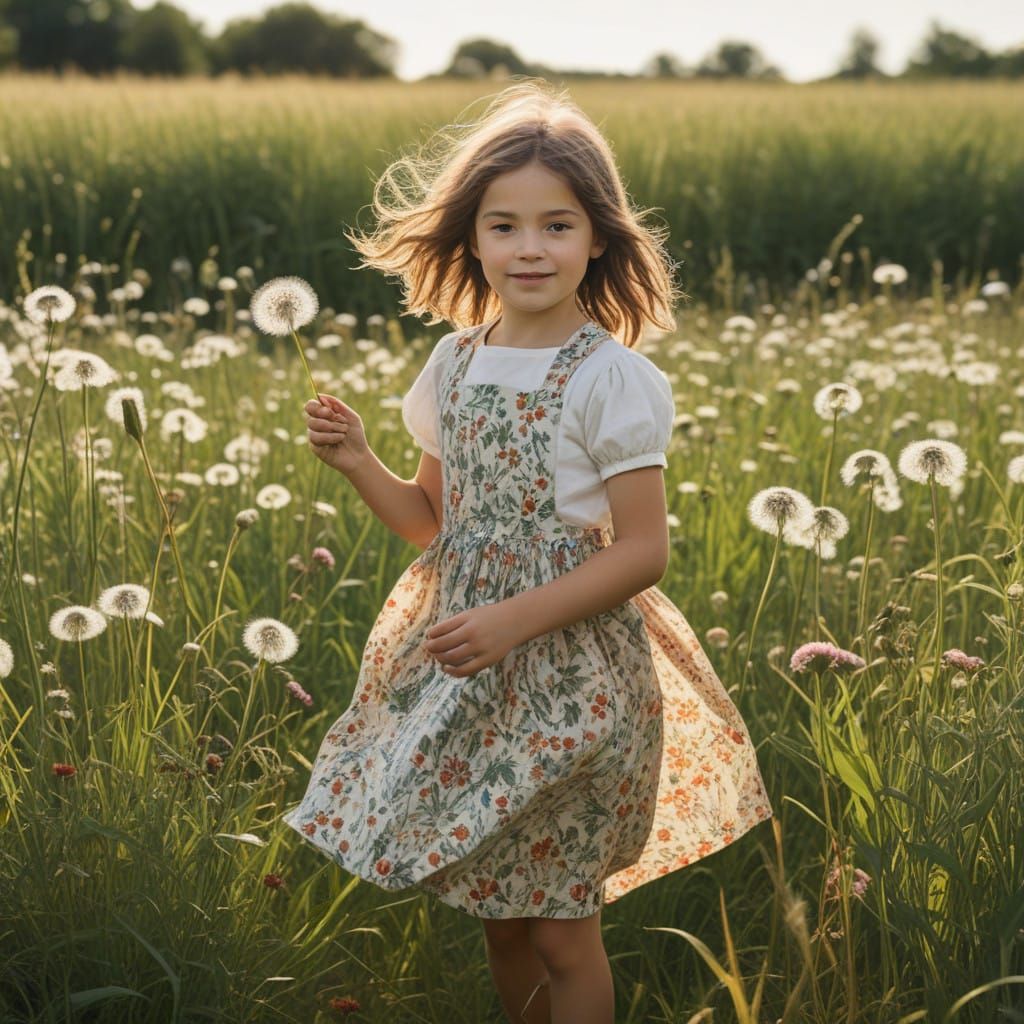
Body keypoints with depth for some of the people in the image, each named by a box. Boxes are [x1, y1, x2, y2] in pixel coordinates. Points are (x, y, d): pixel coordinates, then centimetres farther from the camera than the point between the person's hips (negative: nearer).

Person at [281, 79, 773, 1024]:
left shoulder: (612, 380, -14)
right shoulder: (457, 362, 5)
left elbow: (644, 552, -15)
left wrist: (515, 622, -22)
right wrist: (359, 464, -4)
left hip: (570, 676, -6)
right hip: (460, 672, 6)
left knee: (561, 928, 3)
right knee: (495, 910, 16)